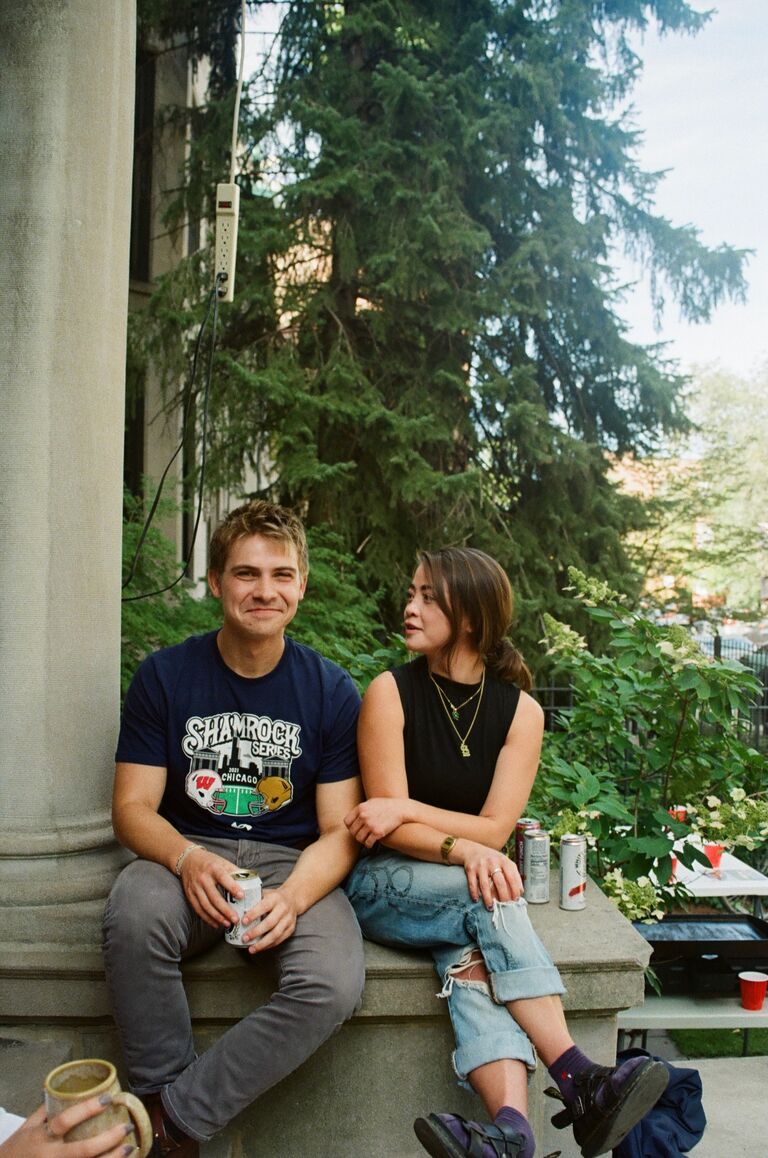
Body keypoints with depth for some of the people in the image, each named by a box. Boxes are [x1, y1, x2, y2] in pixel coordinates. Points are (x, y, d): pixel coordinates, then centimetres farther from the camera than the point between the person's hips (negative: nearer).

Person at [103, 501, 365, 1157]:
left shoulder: (331, 691, 0)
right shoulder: (164, 676, 1)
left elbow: (339, 830, -2)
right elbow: (133, 806, -1)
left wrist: (292, 897, -23)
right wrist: (187, 859, -24)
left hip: (295, 864, 0)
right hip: (187, 854, 0)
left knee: (335, 986, -29)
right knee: (134, 914, -35)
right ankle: (163, 1088, -11)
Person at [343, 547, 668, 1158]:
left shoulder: (520, 711, 0)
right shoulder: (391, 692, -7)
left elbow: (494, 831, -8)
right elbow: (386, 826, -12)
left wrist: (406, 809, -18)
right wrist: (464, 849, -28)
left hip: (466, 885, 2)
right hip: (383, 885, -2)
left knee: (472, 954, -32)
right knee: (488, 896, -31)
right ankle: (579, 1079, -35)